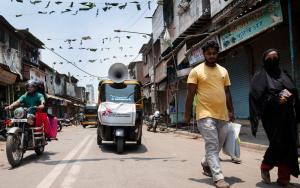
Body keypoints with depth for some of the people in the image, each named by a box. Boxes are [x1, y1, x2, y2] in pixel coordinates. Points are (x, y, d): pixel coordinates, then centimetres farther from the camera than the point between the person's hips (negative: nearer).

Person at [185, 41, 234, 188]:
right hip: (206, 114, -5)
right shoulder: (196, 71, -2)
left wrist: (231, 111, 14)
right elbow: (190, 94, -2)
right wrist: (187, 113, -5)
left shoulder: (223, 71, 13)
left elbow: (227, 92, 17)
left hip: (222, 115, 6)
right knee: (212, 146, -9)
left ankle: (206, 163, 38)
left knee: (218, 145, 14)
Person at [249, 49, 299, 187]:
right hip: (272, 116, -5)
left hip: (288, 116, 6)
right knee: (278, 144, -12)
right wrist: (276, 100, -19)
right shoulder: (260, 77, 1)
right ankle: (265, 167, 14)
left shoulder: (284, 75, 18)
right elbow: (257, 97, -10)